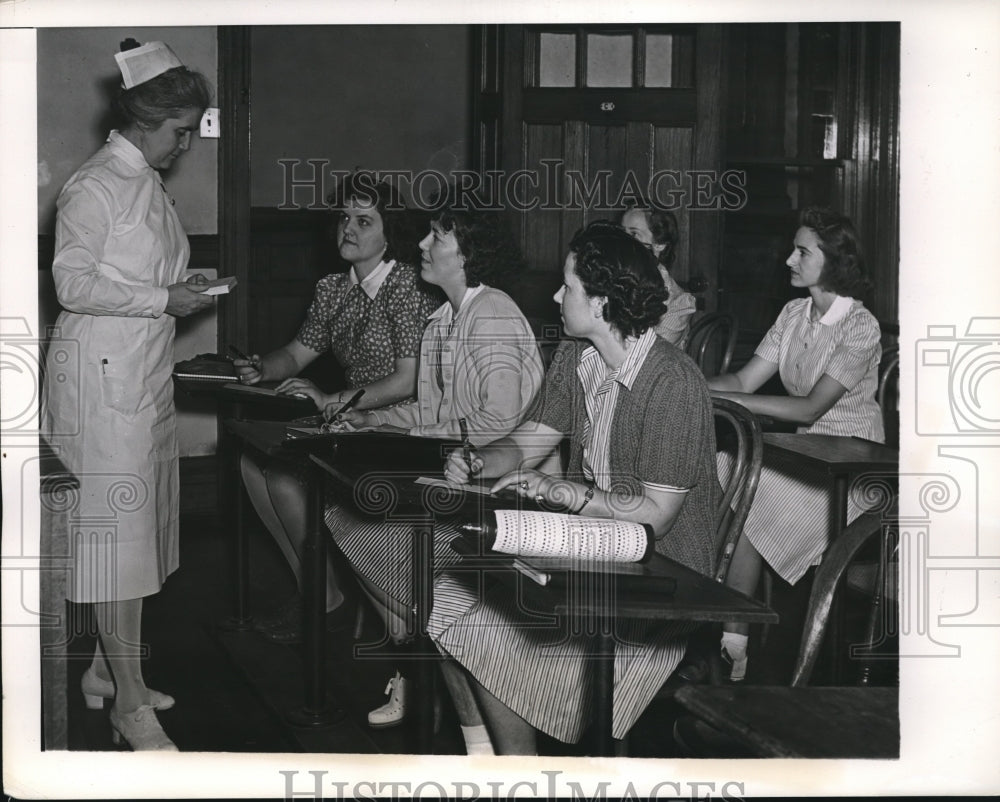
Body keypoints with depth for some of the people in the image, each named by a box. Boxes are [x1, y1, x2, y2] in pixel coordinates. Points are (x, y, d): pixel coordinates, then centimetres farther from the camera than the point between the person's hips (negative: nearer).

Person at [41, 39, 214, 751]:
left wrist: (183, 291, 10)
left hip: (147, 374, 9)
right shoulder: (95, 186, -12)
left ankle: (104, 673, 26)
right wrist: (163, 300, -19)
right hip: (103, 377, -9)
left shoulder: (151, 185, 16)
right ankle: (131, 705, -2)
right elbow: (75, 284, -17)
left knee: (136, 525, 13)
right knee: (118, 527, -7)